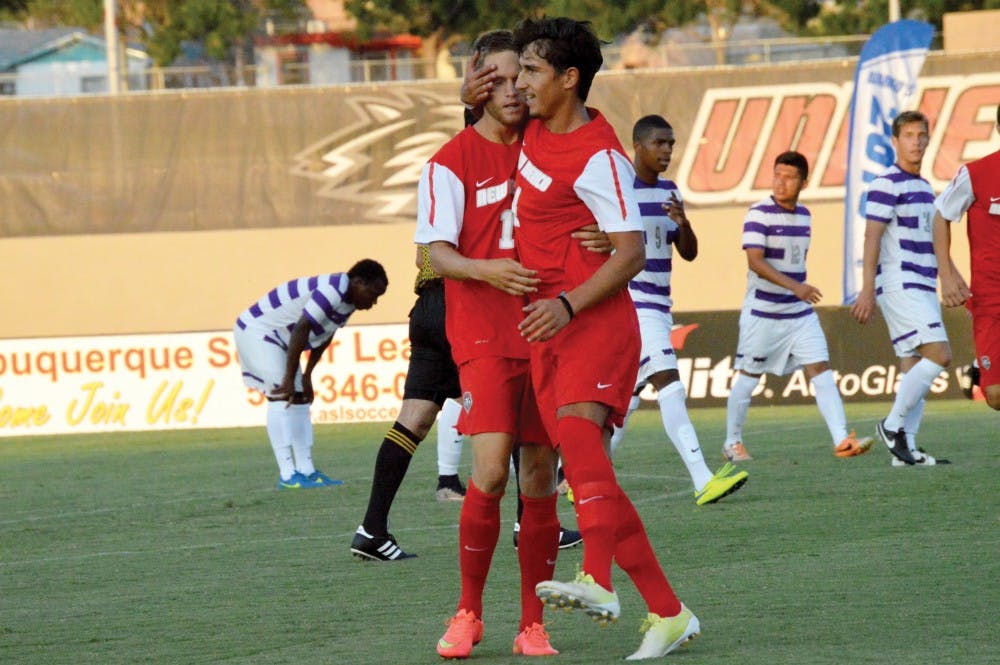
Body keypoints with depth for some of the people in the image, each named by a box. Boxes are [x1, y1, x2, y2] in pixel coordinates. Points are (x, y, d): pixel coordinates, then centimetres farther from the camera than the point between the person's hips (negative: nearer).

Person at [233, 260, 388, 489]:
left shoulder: (349, 298, 4)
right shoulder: (332, 291, -28)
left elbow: (324, 338, 13)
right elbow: (301, 330, -31)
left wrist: (307, 376, 11)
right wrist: (289, 379, -29)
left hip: (279, 338, 11)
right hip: (256, 330, -11)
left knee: (300, 400, 8)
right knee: (281, 398, -17)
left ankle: (306, 470, 8)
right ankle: (287, 475, -20)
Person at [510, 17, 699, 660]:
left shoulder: (598, 158, -12)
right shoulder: (536, 132, 13)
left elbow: (631, 253, -16)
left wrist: (567, 304, -25)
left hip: (596, 322, -9)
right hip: (547, 327, 9)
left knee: (577, 428, -32)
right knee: (589, 469, 2)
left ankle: (598, 581, -49)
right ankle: (668, 613, 7)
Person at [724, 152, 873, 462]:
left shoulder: (804, 215, 8)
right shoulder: (759, 214, -13)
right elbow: (755, 261, -23)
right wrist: (795, 286, -32)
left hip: (800, 314, 5)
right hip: (762, 312, -5)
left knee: (821, 371, -7)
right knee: (748, 376, 6)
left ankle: (842, 439, -14)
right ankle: (733, 442, 22)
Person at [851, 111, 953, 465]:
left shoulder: (924, 187, 18)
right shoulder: (886, 184, -8)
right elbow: (871, 239, -13)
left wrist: (945, 280, 24)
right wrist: (867, 291, -19)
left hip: (923, 288, 9)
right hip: (898, 285, -9)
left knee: (915, 365, 4)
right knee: (939, 355, -18)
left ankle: (907, 449, 4)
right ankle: (893, 425, -9)